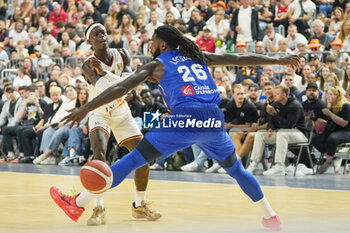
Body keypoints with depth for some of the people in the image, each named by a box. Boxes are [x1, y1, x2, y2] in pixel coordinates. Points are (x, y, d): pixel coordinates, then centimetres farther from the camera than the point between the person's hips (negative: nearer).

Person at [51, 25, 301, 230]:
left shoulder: (156, 65, 13)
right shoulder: (199, 56, 25)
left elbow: (122, 88, 3)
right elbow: (240, 59, 26)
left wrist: (86, 108, 1)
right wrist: (280, 60, 35)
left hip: (186, 119, -4)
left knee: (133, 160, 0)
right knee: (236, 169, 29)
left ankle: (77, 204, 1)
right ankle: (271, 216, 32)